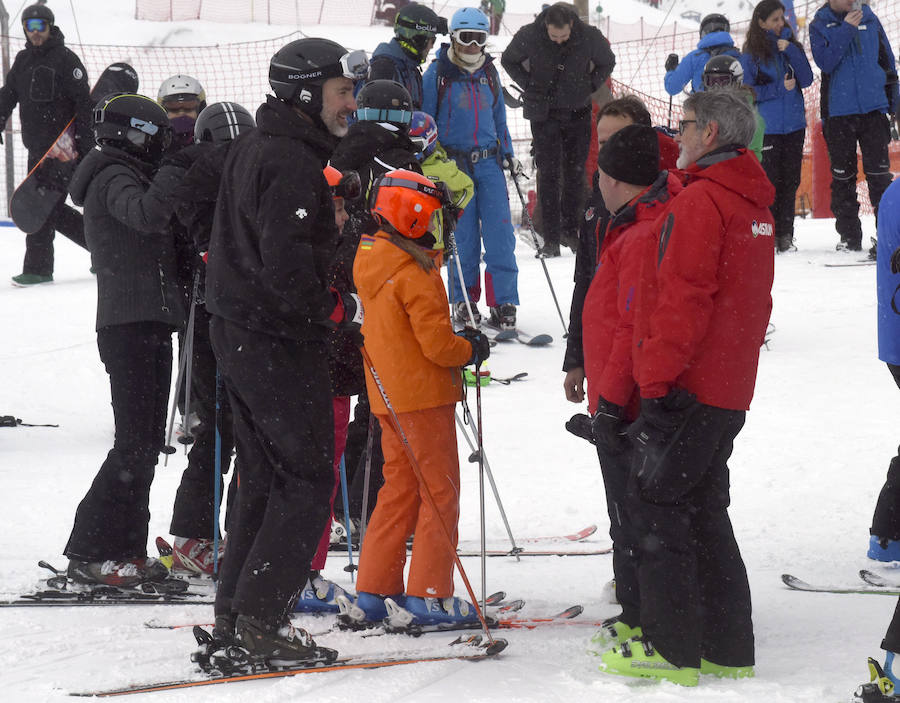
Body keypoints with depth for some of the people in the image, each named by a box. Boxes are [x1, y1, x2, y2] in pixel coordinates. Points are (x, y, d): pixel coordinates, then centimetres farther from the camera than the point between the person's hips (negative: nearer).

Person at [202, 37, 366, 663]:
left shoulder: (253, 147, 14)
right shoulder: (292, 161, -18)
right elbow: (285, 265, -26)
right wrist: (339, 310, -14)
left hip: (238, 332, 10)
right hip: (282, 343, -10)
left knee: (266, 477, 16)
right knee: (309, 480, -5)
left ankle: (234, 616, 19)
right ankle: (261, 618, -7)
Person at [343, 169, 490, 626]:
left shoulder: (373, 264, 10)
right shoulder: (415, 275, -18)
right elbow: (436, 343, -20)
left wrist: (458, 343, 12)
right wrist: (472, 349, -1)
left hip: (389, 397, 9)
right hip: (423, 395, -9)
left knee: (399, 490, 14)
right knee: (440, 493, -2)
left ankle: (373, 593, 14)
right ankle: (429, 595, -2)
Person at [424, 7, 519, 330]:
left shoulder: (490, 73, 11)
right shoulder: (437, 74, -2)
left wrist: (509, 155, 15)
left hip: (489, 162, 3)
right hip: (454, 165, -3)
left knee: (500, 236, -5)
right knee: (463, 238, -1)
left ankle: (503, 304, -1)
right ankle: (464, 303, 12)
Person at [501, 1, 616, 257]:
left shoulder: (590, 37, -11)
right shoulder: (529, 36, -14)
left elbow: (607, 62, 10)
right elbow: (509, 60, 7)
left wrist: (589, 85, -1)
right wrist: (529, 86, -3)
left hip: (578, 113, 2)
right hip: (544, 114, -2)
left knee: (575, 173, 6)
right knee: (548, 174, -6)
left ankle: (570, 231, 17)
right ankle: (551, 238, -5)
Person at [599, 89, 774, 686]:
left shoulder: (701, 200, -15)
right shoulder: (754, 204, 15)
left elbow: (683, 299, -21)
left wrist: (657, 381, -18)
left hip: (688, 389, -9)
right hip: (731, 389, 9)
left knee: (657, 504, -3)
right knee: (705, 509, 14)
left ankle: (672, 648, -3)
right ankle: (728, 648, 14)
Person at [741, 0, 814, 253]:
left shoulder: (792, 46, 8)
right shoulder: (750, 55, -3)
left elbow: (807, 80, -2)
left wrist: (789, 50, -12)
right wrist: (779, 88, -12)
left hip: (794, 125, 4)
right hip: (766, 128, -4)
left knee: (790, 180, 5)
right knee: (771, 181, -7)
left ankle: (785, 234, 11)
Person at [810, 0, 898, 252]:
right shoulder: (819, 25, 2)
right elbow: (825, 62, -13)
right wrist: (846, 30, -17)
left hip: (873, 108, 1)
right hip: (838, 112, -1)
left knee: (879, 173, -2)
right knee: (843, 176, 3)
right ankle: (849, 236, 10)